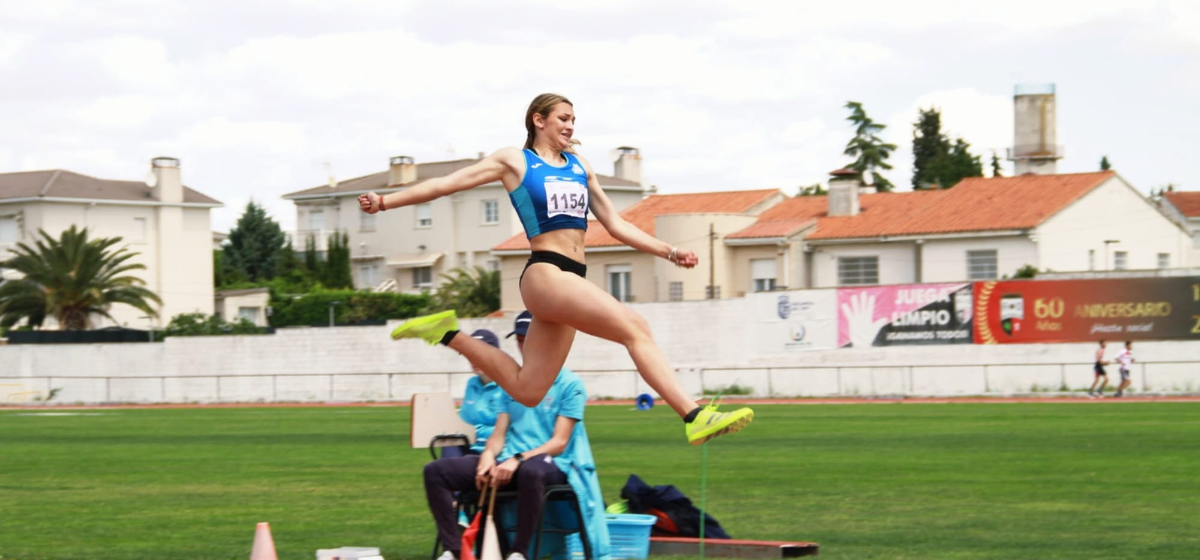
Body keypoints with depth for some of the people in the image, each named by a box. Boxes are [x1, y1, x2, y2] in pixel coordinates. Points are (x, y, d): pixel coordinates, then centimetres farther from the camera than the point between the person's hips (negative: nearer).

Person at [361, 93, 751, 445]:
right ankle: (694, 417, -25)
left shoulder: (580, 166, 21)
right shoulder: (515, 161, 5)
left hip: (571, 281, 8)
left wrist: (670, 252, 17)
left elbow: (614, 224, 24)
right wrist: (386, 201, 0)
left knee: (527, 390, 6)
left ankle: (448, 335, 20)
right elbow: (446, 183, 6)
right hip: (546, 275, -7)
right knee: (634, 328, -21)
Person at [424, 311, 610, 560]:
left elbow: (559, 442, -8)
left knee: (530, 471, -44)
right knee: (436, 471, -11)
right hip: (509, 462, 6)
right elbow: (499, 434, 13)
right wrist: (488, 455, -11)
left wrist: (518, 460, -22)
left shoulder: (569, 384, -1)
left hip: (551, 463, -6)